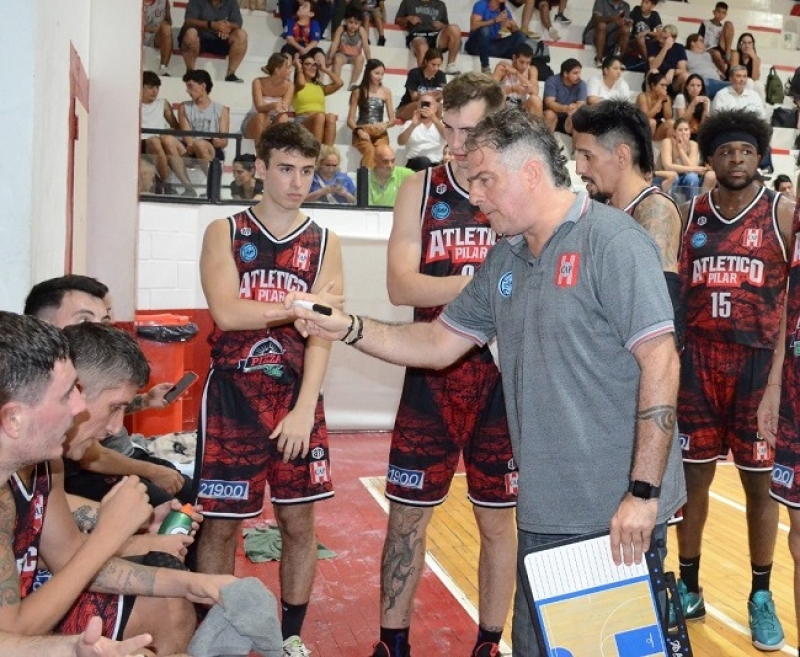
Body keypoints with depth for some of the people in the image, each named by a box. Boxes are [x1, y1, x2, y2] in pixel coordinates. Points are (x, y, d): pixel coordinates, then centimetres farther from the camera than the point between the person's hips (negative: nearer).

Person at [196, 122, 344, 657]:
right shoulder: (225, 233, 2)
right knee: (221, 522, 4)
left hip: (297, 397, 2)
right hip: (233, 396, -1)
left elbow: (322, 333, -4)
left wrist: (304, 409, -13)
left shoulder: (325, 243, 5)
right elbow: (227, 313, -12)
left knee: (299, 521, 7)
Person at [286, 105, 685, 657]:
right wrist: (346, 328, 3)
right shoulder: (504, 261, 9)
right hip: (544, 514, 7)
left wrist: (644, 492, -18)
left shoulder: (612, 240, -13)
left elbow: (660, 361, -17)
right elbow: (438, 344, 14)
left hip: (619, 515, -6)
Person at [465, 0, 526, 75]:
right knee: (485, 29, -34)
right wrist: (495, 20, -30)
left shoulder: (504, 9, 4)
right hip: (475, 46, -5)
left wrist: (512, 25, -19)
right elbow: (474, 26, -26)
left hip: (493, 46, 5)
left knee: (520, 36, -9)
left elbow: (517, 30, 4)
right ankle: (485, 67, -31)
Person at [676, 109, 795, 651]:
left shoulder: (783, 213, -1)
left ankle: (761, 597, 24)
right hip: (698, 362, 2)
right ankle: (689, 588, 24)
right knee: (693, 476, 8)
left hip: (759, 362, -2)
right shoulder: (689, 215, 5)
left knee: (760, 481, 7)